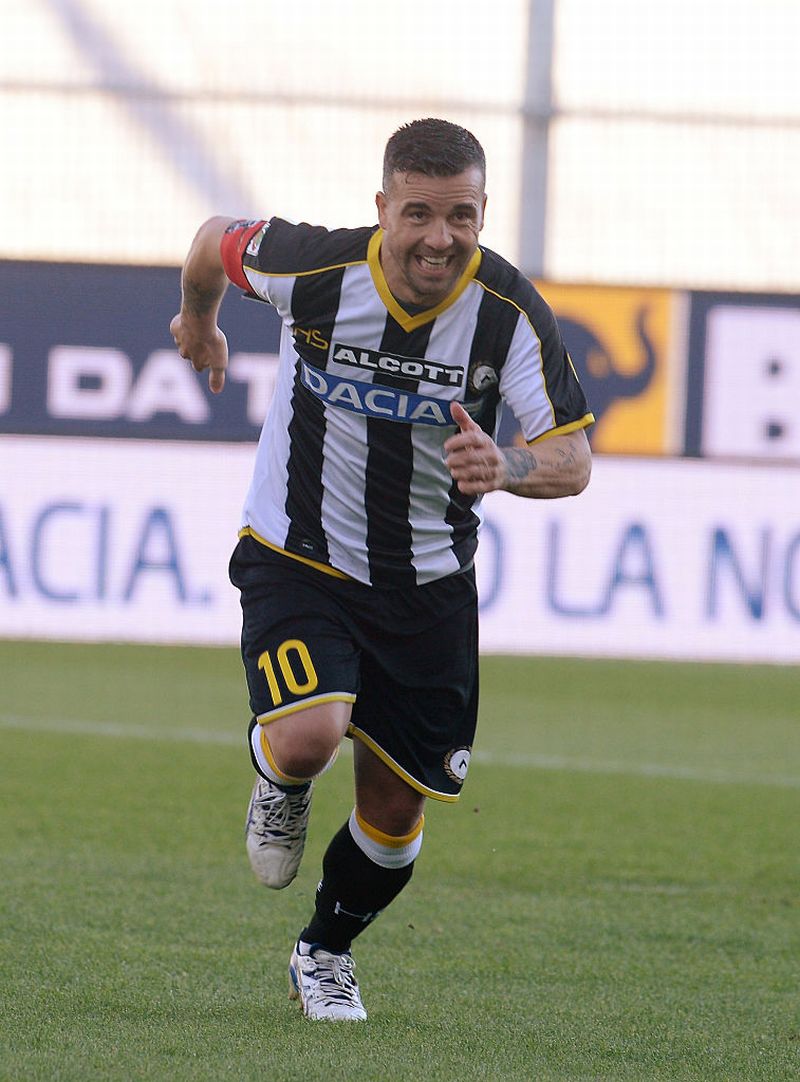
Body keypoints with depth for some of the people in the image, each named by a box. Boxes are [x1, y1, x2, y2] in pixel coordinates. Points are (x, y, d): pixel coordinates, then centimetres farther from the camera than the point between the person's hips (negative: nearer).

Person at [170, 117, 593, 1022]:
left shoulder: (510, 310, -17)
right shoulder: (311, 267, -20)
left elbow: (573, 459, -14)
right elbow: (215, 240, 2)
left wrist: (507, 467, -37)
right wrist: (198, 320, 23)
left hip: (427, 581, 2)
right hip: (296, 561, -2)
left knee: (396, 811, 7)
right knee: (309, 735, -28)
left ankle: (325, 954, 37)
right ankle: (281, 788, 11)